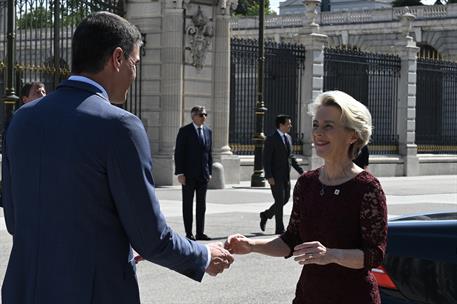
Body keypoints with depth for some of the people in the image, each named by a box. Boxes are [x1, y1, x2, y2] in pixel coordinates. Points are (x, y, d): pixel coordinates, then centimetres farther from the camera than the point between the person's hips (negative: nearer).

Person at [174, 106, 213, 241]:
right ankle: (189, 233, 7)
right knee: (188, 204, 3)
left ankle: (200, 233, 11)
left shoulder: (208, 131, 11)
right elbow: (178, 153, -7)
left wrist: (209, 172, 9)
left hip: (203, 174, 5)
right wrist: (180, 173, -13)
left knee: (201, 205, 6)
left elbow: (209, 153, 15)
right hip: (189, 174, -5)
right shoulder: (184, 131, -4)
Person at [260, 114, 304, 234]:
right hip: (275, 177, -8)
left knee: (285, 199, 11)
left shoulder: (288, 138, 13)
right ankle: (279, 229, 3)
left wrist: (300, 171, 15)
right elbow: (266, 160, -14)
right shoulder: (271, 139, -11)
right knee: (280, 201, -5)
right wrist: (269, 177, -21)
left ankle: (266, 215, 31)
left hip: (286, 176, 8)